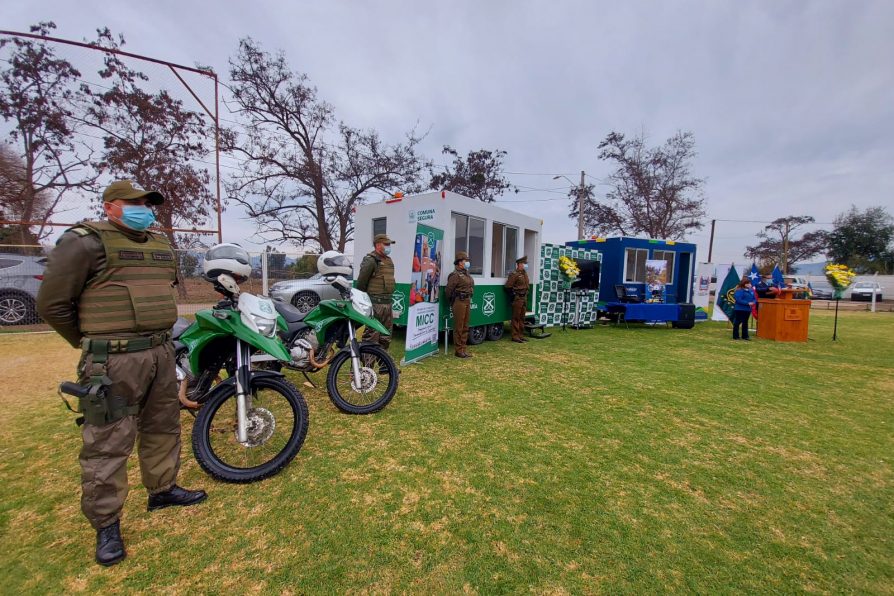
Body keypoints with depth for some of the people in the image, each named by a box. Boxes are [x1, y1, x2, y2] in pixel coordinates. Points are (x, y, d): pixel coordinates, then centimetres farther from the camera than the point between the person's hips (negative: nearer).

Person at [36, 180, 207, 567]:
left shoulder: (161, 245, 14)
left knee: (163, 428, 17)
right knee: (108, 443, 2)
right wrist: (91, 343, 3)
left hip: (162, 353, 7)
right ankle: (106, 524, 17)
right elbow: (52, 303, -6)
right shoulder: (84, 242, -7)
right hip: (115, 360, -7)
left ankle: (162, 489, 35)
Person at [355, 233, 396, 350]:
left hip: (387, 302, 9)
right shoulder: (370, 261, -11)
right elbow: (361, 282, -12)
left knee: (386, 335, 17)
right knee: (372, 333, -6)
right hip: (375, 304, -9)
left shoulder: (389, 260, 16)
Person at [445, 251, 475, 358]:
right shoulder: (455, 275, -12)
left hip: (467, 302, 9)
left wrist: (469, 300, 11)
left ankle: (464, 348, 24)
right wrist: (452, 301, -3)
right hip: (459, 302, -9)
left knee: (465, 327, 14)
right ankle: (458, 350, 6)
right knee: (458, 327, -2)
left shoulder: (466, 274, 15)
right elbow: (448, 290, -15)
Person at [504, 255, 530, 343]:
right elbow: (508, 286, -16)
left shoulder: (524, 273, 13)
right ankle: (515, 336, 3)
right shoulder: (514, 274, -13)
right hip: (517, 299, -9)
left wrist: (525, 294, 15)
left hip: (524, 298, 9)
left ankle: (521, 335, 22)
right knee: (516, 318, -3)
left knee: (522, 318, 13)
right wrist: (514, 294, -13)